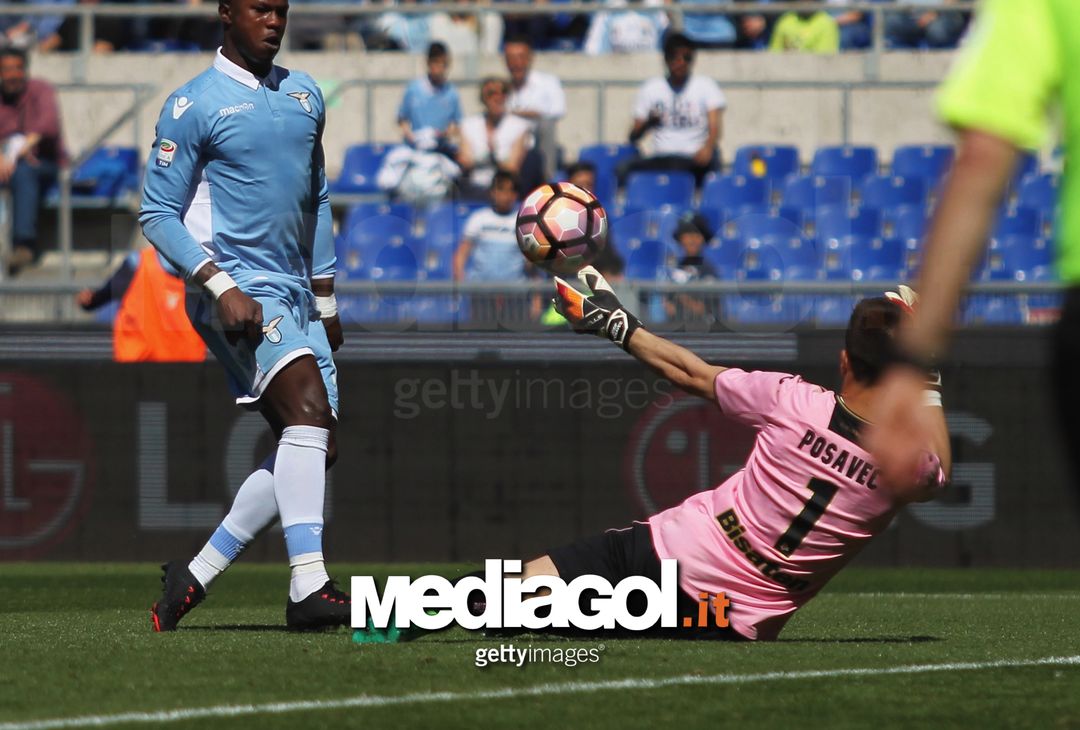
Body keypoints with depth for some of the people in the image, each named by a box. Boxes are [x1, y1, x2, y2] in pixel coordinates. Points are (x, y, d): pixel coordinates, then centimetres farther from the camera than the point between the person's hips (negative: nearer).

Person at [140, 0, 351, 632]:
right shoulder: (194, 106, -5)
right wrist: (222, 287, -17)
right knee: (309, 409, -26)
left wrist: (325, 300, 22)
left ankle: (195, 576, 13)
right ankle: (308, 587, -33)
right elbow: (158, 215, -6)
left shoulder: (305, 95, 15)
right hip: (237, 289, -8)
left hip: (294, 290, 8)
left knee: (312, 449, 3)